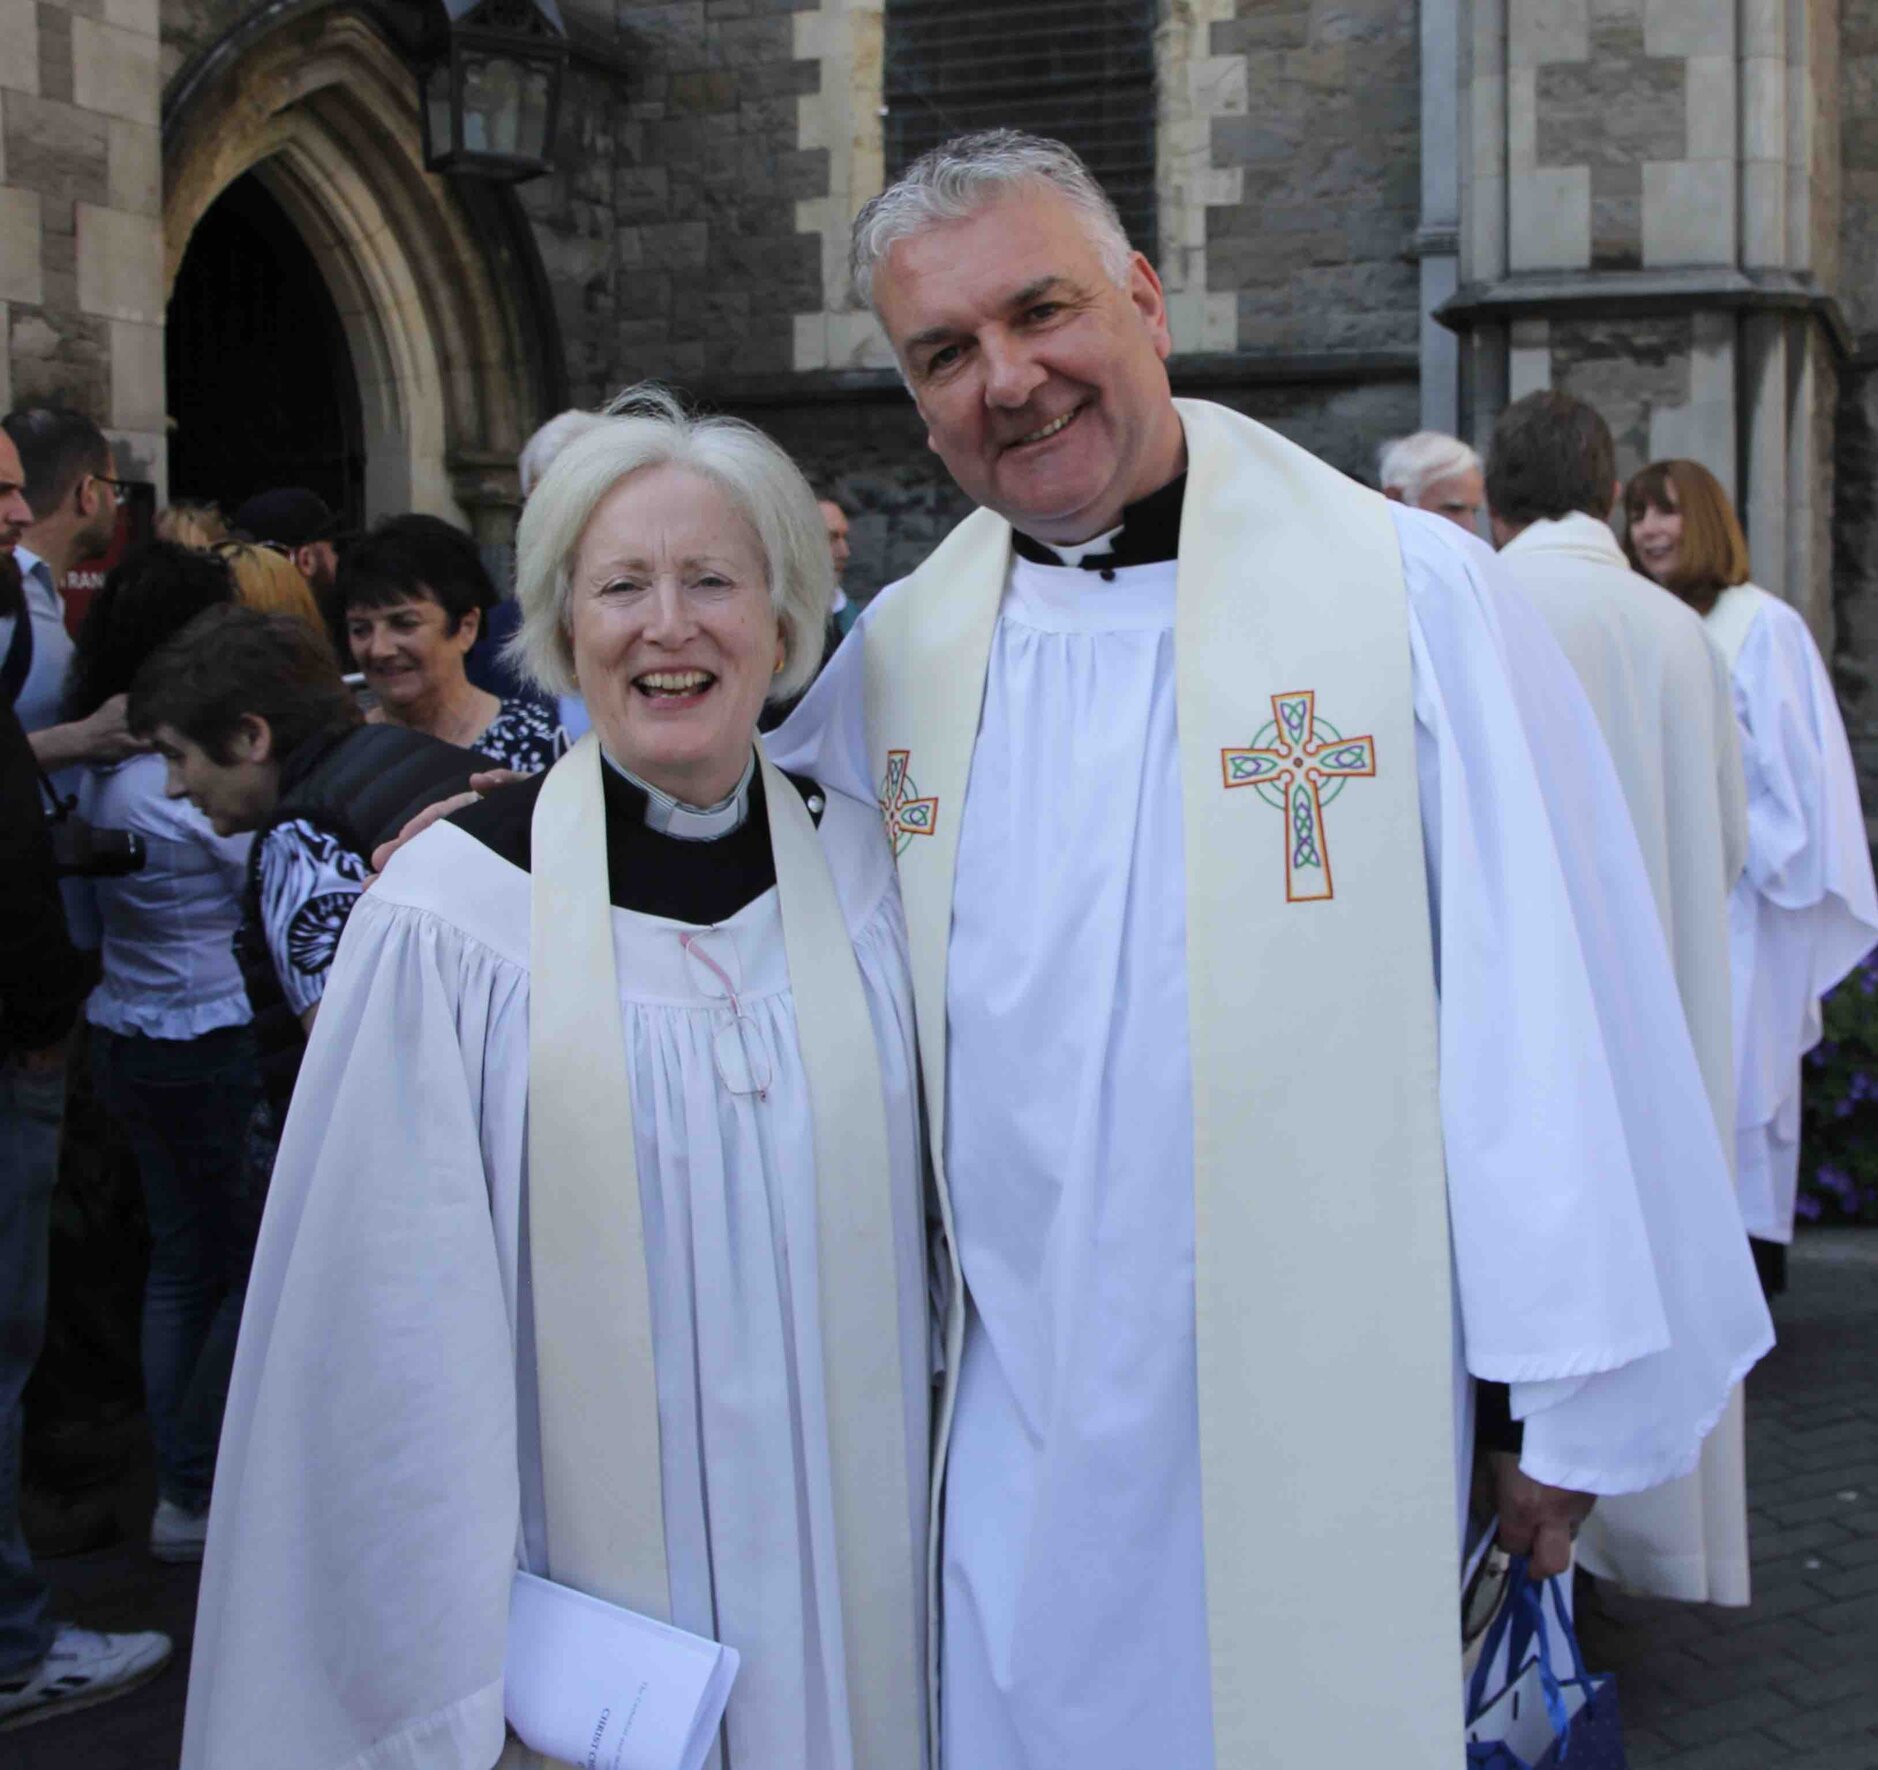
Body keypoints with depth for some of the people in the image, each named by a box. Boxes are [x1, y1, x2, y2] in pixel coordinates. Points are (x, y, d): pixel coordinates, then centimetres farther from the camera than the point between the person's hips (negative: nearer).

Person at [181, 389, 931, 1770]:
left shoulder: (869, 871, -2)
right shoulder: (455, 912, -13)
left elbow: (931, 1214, 6)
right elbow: (401, 1341, -11)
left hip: (849, 1576, 3)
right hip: (593, 1590, -3)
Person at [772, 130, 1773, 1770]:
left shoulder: (1414, 592, -11)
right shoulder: (898, 649, 3)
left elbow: (1553, 1006, -10)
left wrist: (1567, 1402, -8)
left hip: (1325, 1431, -3)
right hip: (1020, 1429, 4)